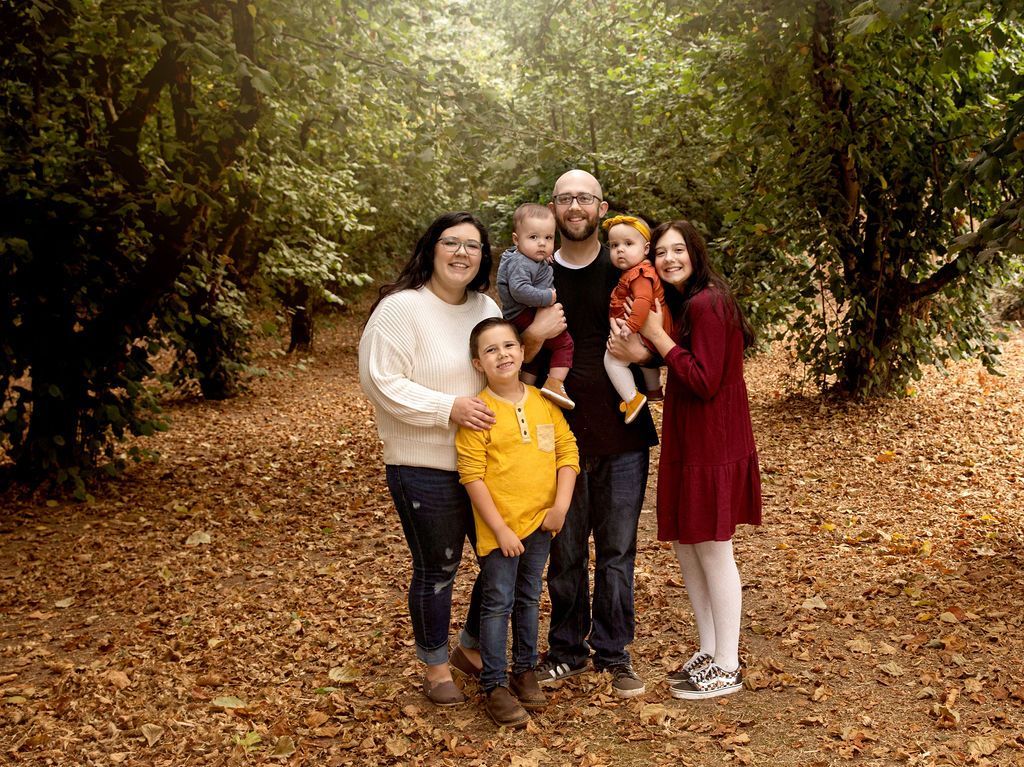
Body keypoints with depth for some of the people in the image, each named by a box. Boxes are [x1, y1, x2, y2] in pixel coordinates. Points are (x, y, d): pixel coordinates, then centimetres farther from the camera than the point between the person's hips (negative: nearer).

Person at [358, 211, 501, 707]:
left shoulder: (486, 308, 10)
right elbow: (381, 381, -18)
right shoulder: (401, 308, -13)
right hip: (426, 470, -7)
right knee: (436, 570, 6)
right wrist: (449, 408, -22)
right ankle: (435, 667, 29)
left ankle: (471, 648, 36)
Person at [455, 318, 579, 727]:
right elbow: (472, 477, -14)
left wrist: (560, 506, -8)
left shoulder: (545, 403, 2)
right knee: (498, 604, 3)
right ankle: (494, 686, 14)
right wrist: (501, 529, -16)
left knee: (529, 599, 17)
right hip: (499, 527, -5)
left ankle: (524, 671, 33)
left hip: (540, 523, 5)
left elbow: (567, 452, 3)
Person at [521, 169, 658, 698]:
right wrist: (533, 335, -16)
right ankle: (566, 649, 25)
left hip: (622, 434, 0)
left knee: (617, 549, 7)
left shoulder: (626, 272, 3)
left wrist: (641, 352, -14)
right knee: (564, 550, 10)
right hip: (559, 433, 1)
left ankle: (614, 653, 21)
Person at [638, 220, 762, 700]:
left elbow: (704, 382, -22)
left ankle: (727, 668, 15)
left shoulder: (706, 304, -18)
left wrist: (658, 336, -18)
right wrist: (645, 343, -3)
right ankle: (710, 650, 30)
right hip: (686, 442, 10)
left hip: (712, 444, -10)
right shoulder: (683, 303, 12)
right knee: (684, 543, 15)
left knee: (712, 549, 0)